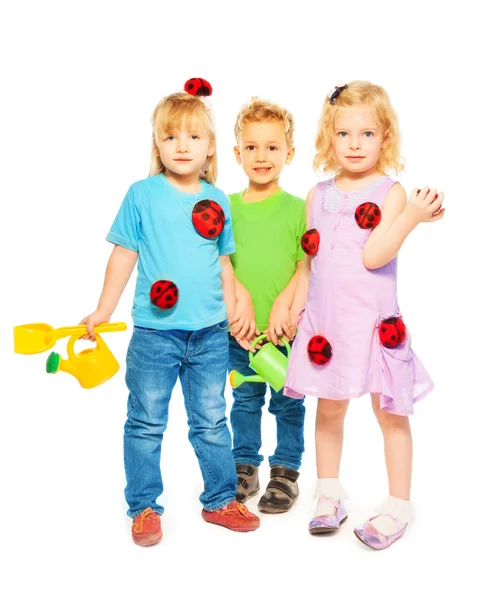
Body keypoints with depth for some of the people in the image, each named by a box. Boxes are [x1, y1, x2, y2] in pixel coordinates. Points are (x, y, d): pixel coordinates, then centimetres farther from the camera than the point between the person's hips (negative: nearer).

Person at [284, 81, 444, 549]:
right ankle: (329, 494, 31)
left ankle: (398, 505, 20)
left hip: (375, 321, -4)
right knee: (329, 408, 14)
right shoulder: (318, 196, 8)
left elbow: (373, 255, -17)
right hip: (326, 322, 4)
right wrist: (295, 305, 7)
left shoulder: (391, 192, -5)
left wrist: (413, 216, -24)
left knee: (389, 411, 5)